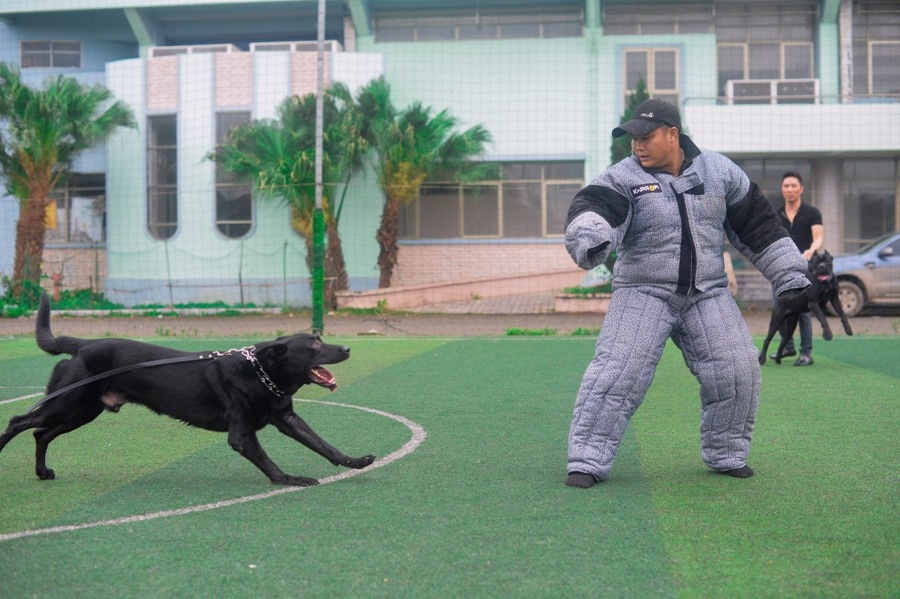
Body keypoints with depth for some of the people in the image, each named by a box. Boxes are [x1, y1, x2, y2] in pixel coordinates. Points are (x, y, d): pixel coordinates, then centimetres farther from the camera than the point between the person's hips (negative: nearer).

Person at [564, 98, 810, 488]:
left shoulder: (720, 173, 2)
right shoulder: (622, 178, -6)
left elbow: (758, 225, 11)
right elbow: (593, 208, -26)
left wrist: (789, 275, 11)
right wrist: (590, 235, -50)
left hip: (707, 295, 3)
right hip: (642, 293, -3)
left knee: (738, 371, -3)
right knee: (616, 373, -15)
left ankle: (726, 454, 18)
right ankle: (587, 461, -8)